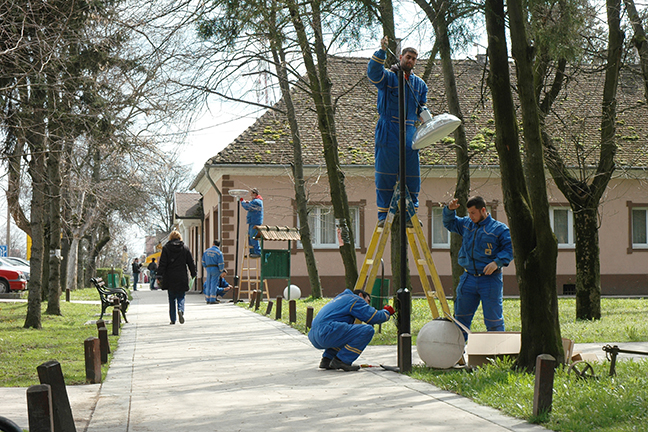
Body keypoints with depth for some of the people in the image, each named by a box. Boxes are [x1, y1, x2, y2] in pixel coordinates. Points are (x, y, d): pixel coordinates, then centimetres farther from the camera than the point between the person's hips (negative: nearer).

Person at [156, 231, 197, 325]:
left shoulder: (166, 248, -1)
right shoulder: (185, 248, 4)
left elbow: (162, 263, -5)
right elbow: (191, 263, 6)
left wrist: (159, 276, -4)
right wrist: (194, 274, 16)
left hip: (170, 278, 0)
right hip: (182, 278, 0)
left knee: (172, 299, 10)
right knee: (181, 297, 8)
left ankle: (173, 319, 7)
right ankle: (181, 310, -22)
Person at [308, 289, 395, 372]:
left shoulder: (340, 298, 34)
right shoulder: (355, 299, 6)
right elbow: (374, 317, 1)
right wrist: (387, 312, 21)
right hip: (327, 333, -10)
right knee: (368, 330, -10)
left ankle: (327, 359, 17)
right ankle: (341, 360, -10)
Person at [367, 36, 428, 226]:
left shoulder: (419, 84, 19)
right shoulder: (387, 77, 4)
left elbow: (422, 110, 22)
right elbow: (373, 72, -18)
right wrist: (382, 51, -29)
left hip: (410, 134, 4)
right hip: (388, 134, -4)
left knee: (411, 176, 3)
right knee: (385, 175, -3)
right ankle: (383, 215, 1)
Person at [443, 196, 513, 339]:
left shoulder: (499, 229, -4)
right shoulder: (466, 224, 11)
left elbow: (510, 248, -6)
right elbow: (449, 223, 26)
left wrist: (497, 262, -20)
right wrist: (449, 209, 6)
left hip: (490, 279, -5)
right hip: (468, 279, 5)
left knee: (493, 317, 1)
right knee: (461, 316, 9)